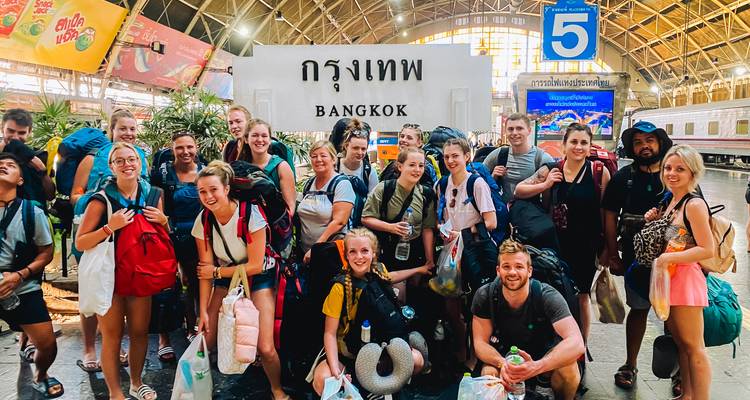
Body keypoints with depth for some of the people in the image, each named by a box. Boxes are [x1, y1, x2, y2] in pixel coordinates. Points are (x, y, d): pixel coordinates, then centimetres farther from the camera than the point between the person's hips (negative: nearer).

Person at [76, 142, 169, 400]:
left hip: (140, 273, 4)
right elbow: (80, 243, -12)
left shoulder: (151, 194, 2)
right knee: (112, 336, 3)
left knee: (140, 331, 12)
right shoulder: (102, 200, -11)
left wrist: (163, 221, -6)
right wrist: (110, 227, -24)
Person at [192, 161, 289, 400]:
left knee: (265, 347, -15)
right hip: (226, 278, 4)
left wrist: (217, 272, -12)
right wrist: (204, 311, -8)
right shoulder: (203, 221, -9)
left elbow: (255, 265, -18)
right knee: (207, 341, -7)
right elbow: (206, 270, -5)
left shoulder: (250, 213, -23)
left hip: (259, 277, -4)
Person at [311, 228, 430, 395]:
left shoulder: (378, 270, -6)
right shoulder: (341, 287, -22)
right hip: (347, 349, -5)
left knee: (417, 360, -17)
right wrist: (335, 369, -32)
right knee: (321, 381, -31)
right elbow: (330, 332, -20)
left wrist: (419, 269, 26)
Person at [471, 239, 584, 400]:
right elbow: (480, 343, -16)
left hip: (544, 354, -1)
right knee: (489, 374, -30)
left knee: (568, 368, -31)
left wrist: (536, 367, -53)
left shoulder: (547, 296, -26)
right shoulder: (484, 296, -20)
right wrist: (502, 364, -39)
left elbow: (577, 344, -37)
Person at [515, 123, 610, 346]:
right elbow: (518, 190, 4)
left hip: (586, 245, -1)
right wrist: (546, 185, -11)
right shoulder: (551, 171, 0)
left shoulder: (599, 172, -5)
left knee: (581, 296, 11)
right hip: (557, 242, 1)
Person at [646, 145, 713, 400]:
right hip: (668, 278, 9)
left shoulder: (694, 204, -14)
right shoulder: (671, 202, 11)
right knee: (679, 342, 17)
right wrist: (654, 221, 4)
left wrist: (668, 258, -20)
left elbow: (707, 250, -19)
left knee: (693, 347, 0)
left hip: (686, 278, -9)